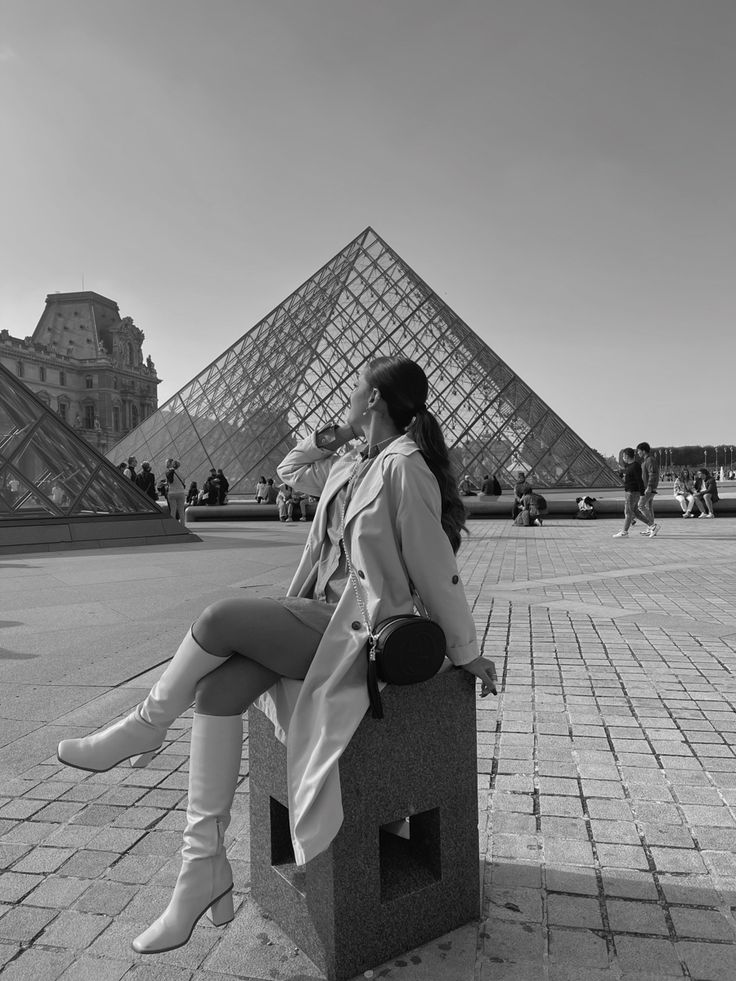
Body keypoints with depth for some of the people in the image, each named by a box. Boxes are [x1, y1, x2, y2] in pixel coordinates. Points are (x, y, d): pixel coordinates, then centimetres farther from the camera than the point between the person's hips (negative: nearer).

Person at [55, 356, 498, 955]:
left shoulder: (403, 467, -16)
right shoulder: (352, 467, 11)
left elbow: (439, 572, -13)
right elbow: (291, 472, 28)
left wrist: (468, 654, -6)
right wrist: (336, 435, 14)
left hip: (356, 631, -8)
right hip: (323, 617, 8)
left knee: (220, 618, -20)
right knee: (216, 692, -8)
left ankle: (146, 728, 7)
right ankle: (205, 865, 2)